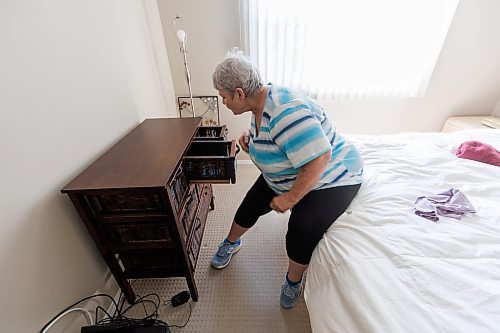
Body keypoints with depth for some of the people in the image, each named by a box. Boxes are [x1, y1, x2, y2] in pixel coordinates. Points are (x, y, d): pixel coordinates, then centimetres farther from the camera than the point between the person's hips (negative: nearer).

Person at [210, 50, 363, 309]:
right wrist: (250, 138, -7)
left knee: (302, 230, -26)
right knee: (250, 205, 7)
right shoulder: (260, 102, -4)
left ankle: (293, 281, 10)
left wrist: (290, 199, -28)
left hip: (329, 179, -8)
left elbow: (320, 158, -38)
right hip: (288, 174, 9)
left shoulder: (285, 111, -35)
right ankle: (231, 244, 38)